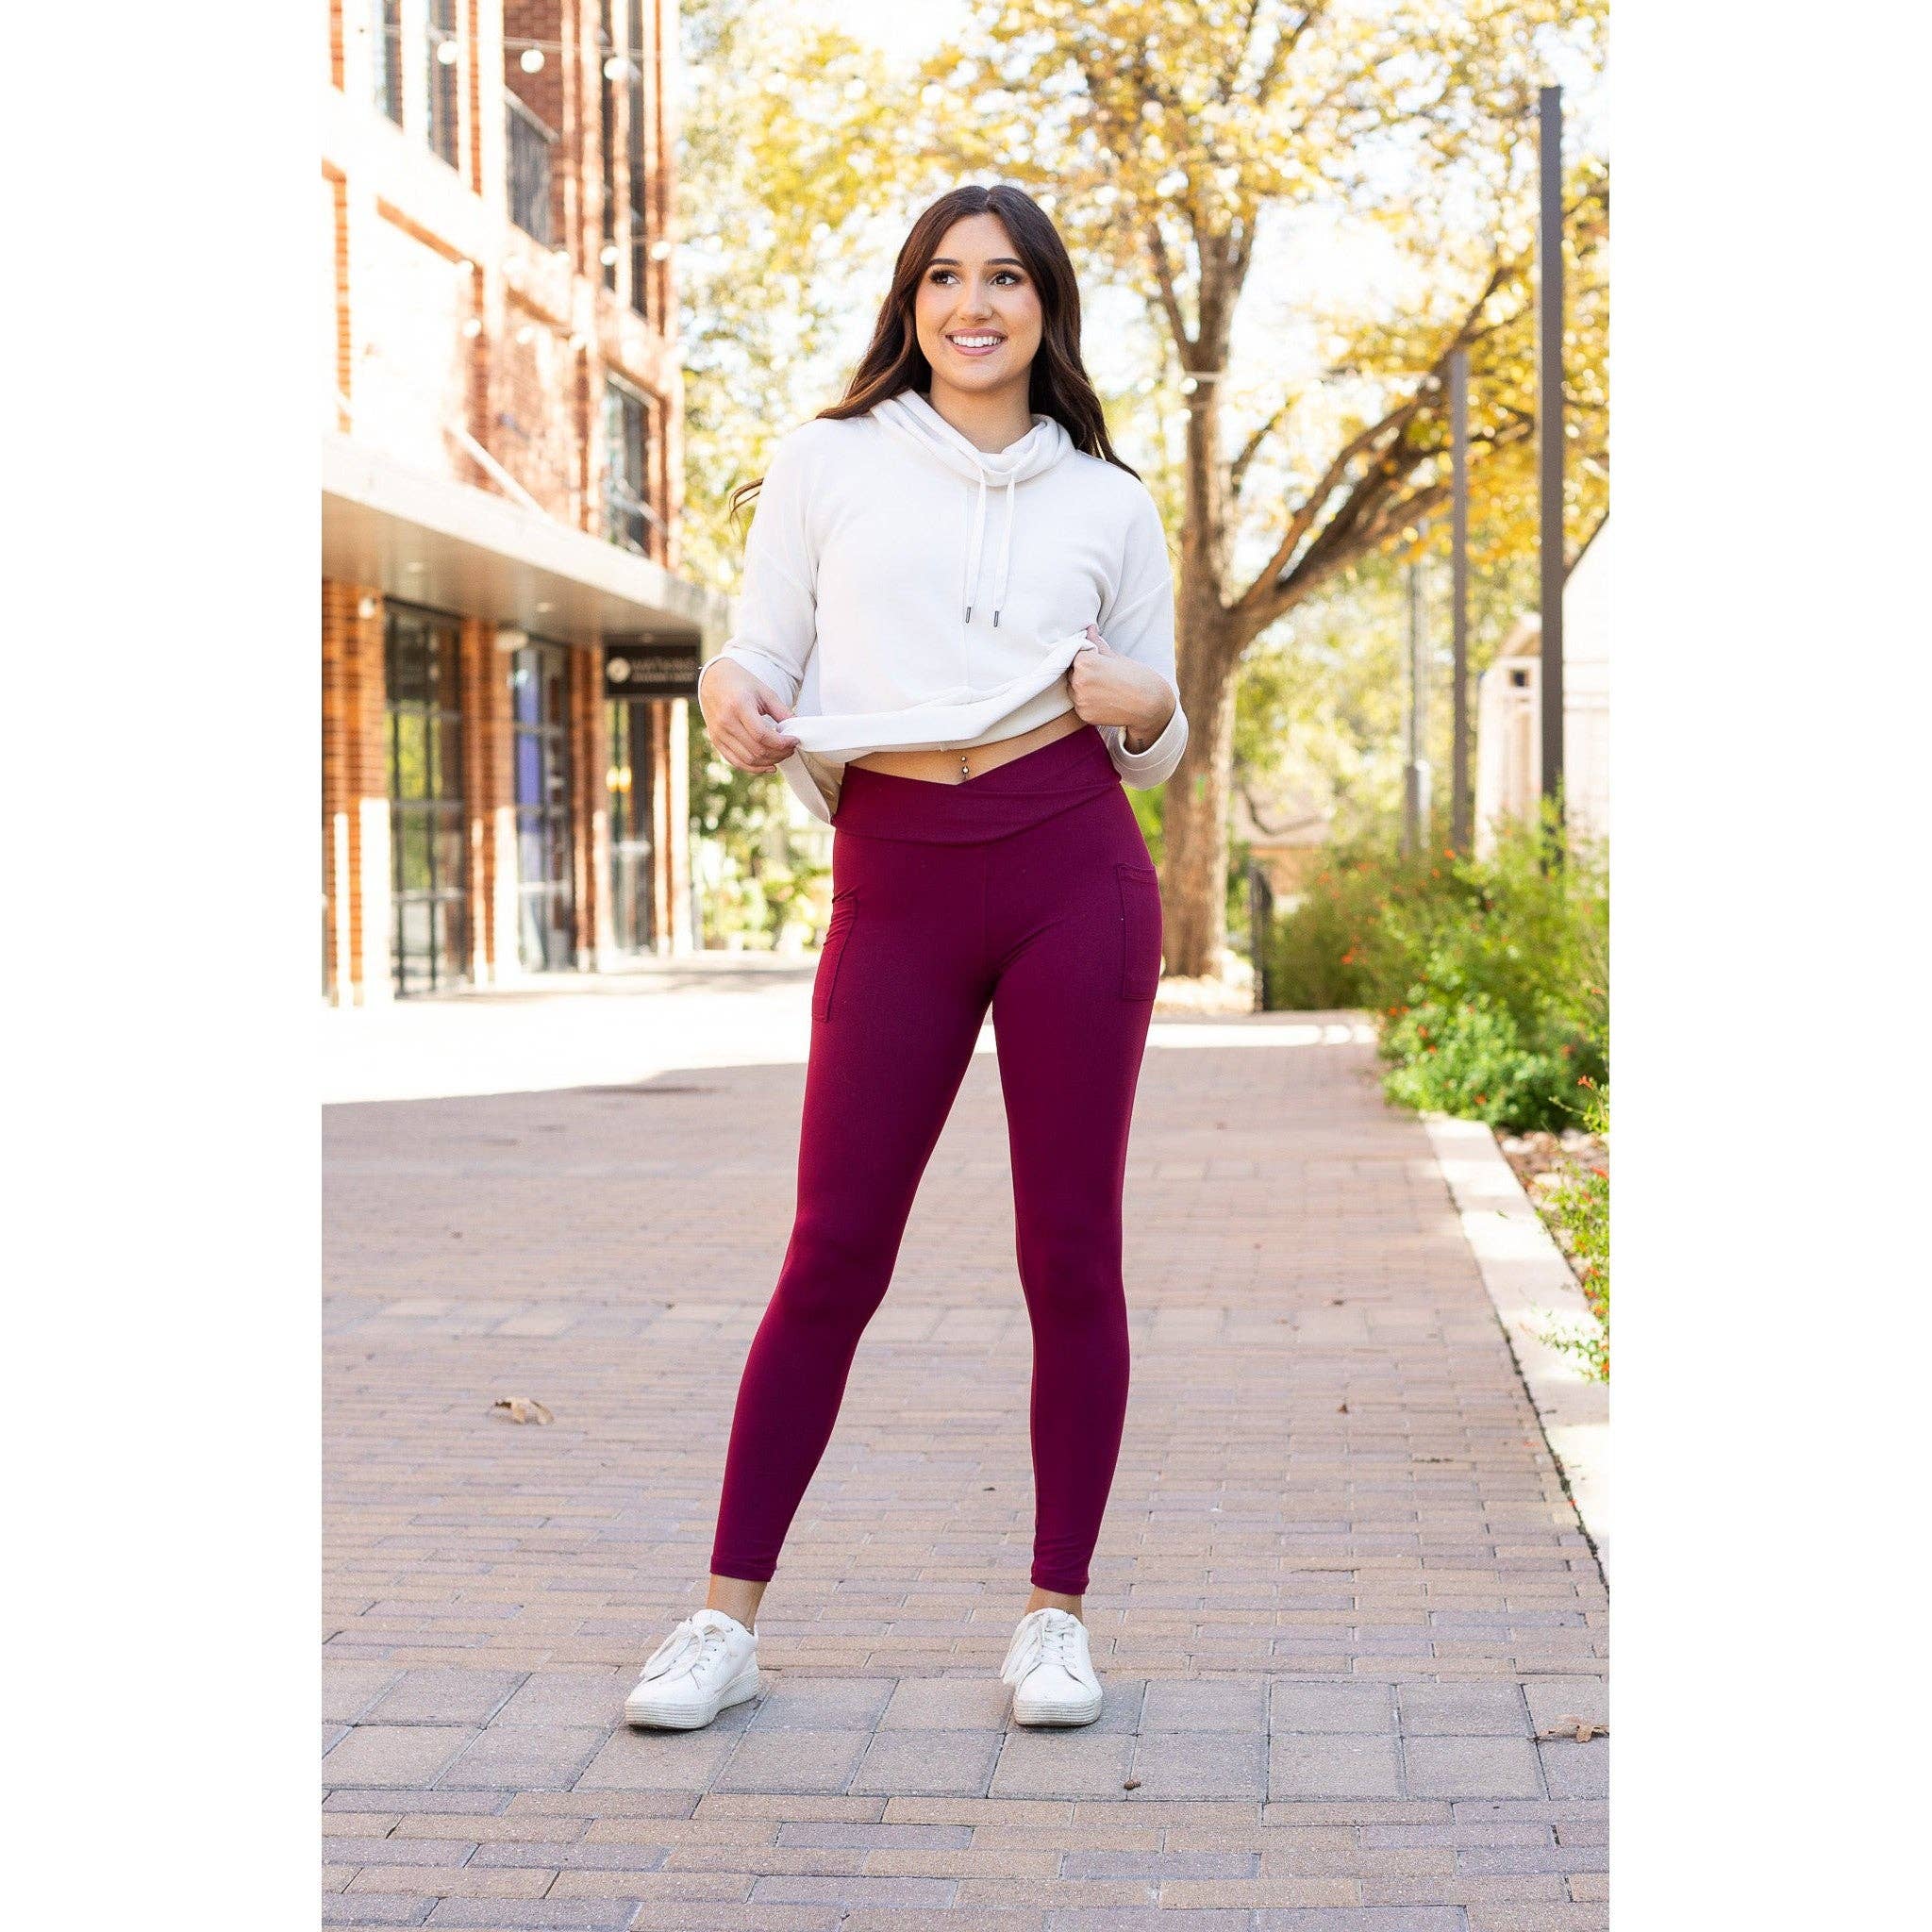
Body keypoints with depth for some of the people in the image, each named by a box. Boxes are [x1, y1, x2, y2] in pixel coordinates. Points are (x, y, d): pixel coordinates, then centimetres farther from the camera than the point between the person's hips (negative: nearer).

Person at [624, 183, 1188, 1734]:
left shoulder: (1108, 503, 12)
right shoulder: (828, 465, 10)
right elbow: (764, 662, 12)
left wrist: (1147, 709, -6)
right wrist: (730, 698, -11)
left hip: (1076, 868, 1)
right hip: (898, 881, -1)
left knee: (1072, 1253, 2)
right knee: (835, 1253, -1)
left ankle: (1057, 1618, 13)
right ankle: (728, 1619, 7)